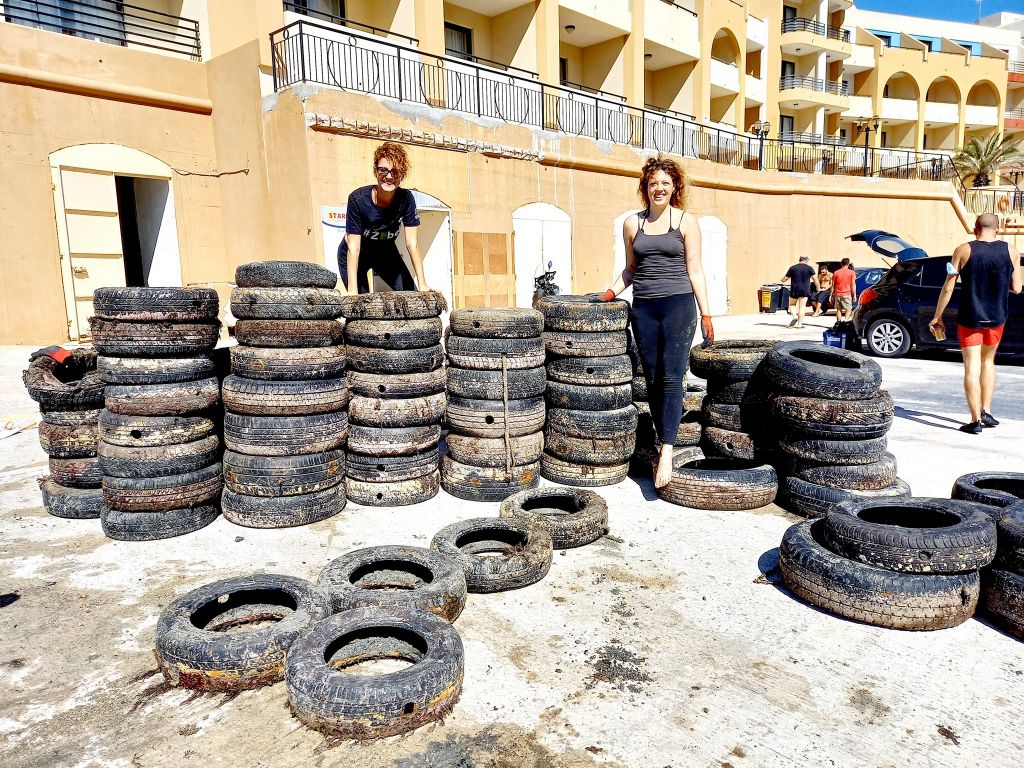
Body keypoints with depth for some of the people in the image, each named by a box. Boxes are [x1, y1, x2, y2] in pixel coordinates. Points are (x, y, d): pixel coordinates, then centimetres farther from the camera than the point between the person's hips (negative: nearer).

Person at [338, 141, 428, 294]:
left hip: (386, 252, 3)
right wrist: (353, 291, -36)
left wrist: (422, 285, -25)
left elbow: (412, 244, -19)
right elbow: (353, 248, -29)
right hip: (354, 257, -3)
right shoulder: (358, 199, -28)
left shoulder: (406, 199, -21)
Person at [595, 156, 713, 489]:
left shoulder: (686, 221, 3)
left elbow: (695, 270, 2)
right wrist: (611, 291, 4)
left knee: (671, 377, -12)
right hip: (643, 308, 4)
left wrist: (706, 314, -2)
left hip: (678, 305, -3)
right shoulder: (632, 224, 11)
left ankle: (666, 450, -12)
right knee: (653, 380, 5)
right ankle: (663, 442, 15)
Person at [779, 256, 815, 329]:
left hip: (795, 290, 0)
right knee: (802, 307, 2)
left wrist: (781, 281, 25)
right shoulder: (809, 268, 0)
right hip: (805, 290, 0)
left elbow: (784, 279, 3)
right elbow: (814, 279, 0)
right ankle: (799, 324, 1)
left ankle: (795, 316, -6)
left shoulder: (792, 268, 0)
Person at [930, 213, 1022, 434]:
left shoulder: (963, 251, -8)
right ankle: (986, 411, 20)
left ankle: (976, 420, -2)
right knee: (988, 361, 22)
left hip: (969, 318, -3)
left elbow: (948, 288, -8)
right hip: (996, 318, 3)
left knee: (972, 367, 0)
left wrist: (937, 317, 0)